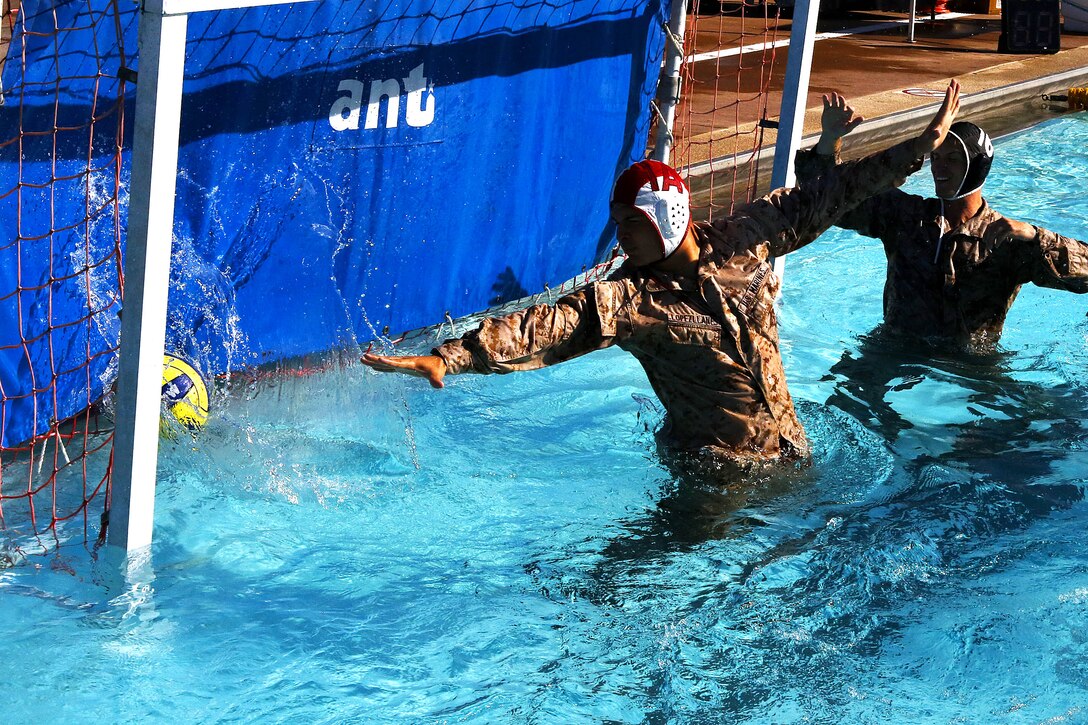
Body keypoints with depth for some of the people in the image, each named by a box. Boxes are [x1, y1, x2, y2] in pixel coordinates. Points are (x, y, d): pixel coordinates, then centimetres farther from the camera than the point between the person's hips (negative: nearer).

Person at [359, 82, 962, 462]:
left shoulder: (742, 240, -5)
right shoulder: (627, 298, -15)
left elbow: (822, 198, 2)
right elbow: (545, 327, -27)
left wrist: (921, 146, 4)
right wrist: (444, 359, -40)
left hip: (786, 448, 5)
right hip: (711, 461, -4)